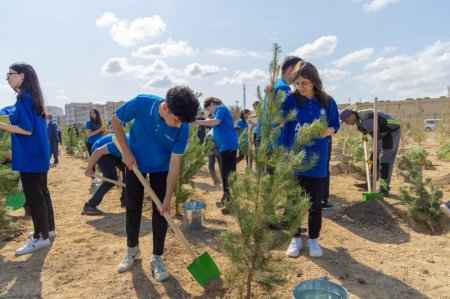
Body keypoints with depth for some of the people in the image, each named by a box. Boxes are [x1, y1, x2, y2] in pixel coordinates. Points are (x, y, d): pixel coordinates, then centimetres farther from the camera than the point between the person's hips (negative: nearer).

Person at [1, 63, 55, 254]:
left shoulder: (24, 98, -15)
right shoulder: (32, 97, 13)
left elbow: (27, 129, -21)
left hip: (30, 156, -10)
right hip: (38, 154, 10)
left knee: (33, 196, -1)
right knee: (41, 192, 16)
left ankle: (41, 237, 8)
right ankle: (48, 229, 28)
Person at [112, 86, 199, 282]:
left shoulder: (182, 128, -29)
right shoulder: (141, 103, -32)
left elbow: (175, 163, -22)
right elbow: (116, 121, -12)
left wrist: (168, 197, -21)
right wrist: (126, 152, -15)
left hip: (161, 168, 0)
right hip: (135, 162, 1)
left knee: (161, 211, 0)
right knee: (133, 208, 10)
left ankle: (157, 258, 17)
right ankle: (132, 249, 32)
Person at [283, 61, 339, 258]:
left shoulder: (328, 102, -1)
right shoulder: (291, 100, -3)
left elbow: (335, 126, 7)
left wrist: (328, 131, -16)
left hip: (316, 161, 0)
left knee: (315, 203, 9)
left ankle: (313, 240, 26)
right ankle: (296, 239, 26)